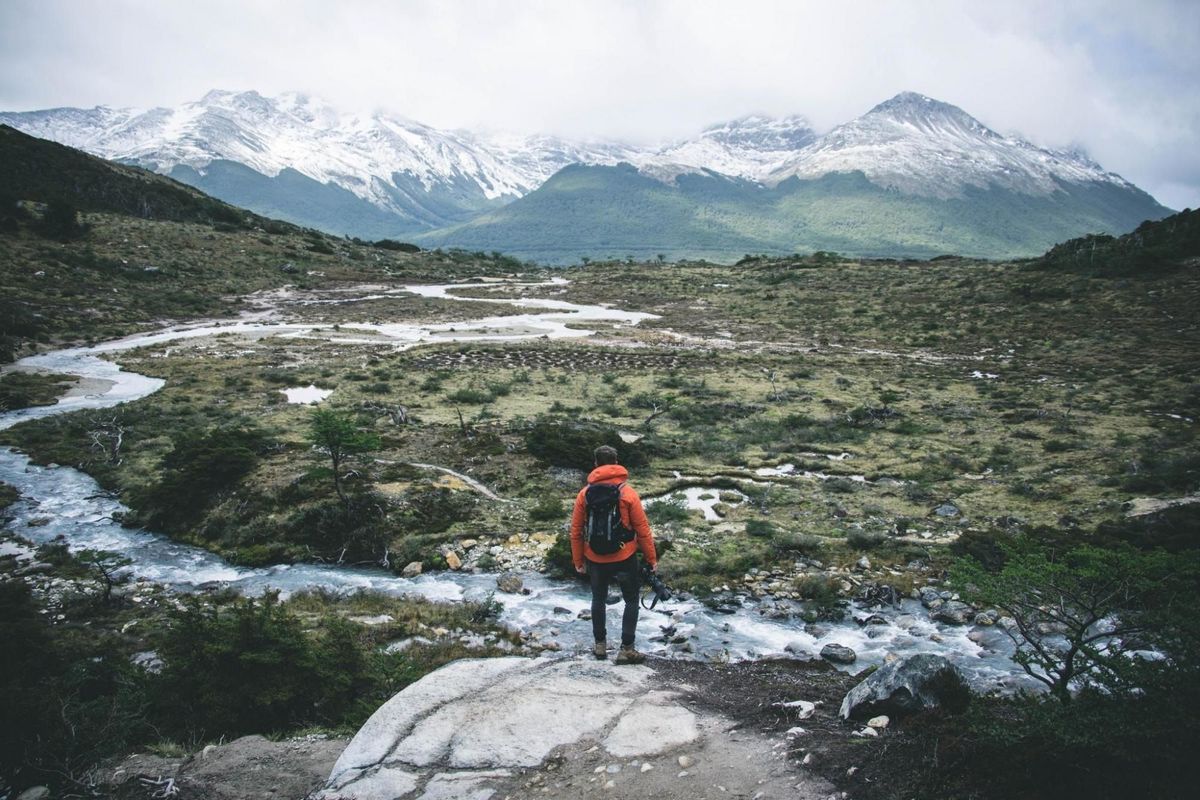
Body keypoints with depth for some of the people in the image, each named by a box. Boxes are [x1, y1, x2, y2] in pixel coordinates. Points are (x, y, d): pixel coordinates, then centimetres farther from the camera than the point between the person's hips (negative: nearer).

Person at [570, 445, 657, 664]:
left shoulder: (585, 494, -6)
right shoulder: (627, 493, -13)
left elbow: (576, 531, -1)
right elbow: (643, 530, -10)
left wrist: (578, 560, 10)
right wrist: (652, 559, 1)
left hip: (595, 560, 3)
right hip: (624, 559, -2)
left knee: (598, 599, 22)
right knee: (631, 601, 14)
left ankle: (600, 645, 30)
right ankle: (626, 649, 12)